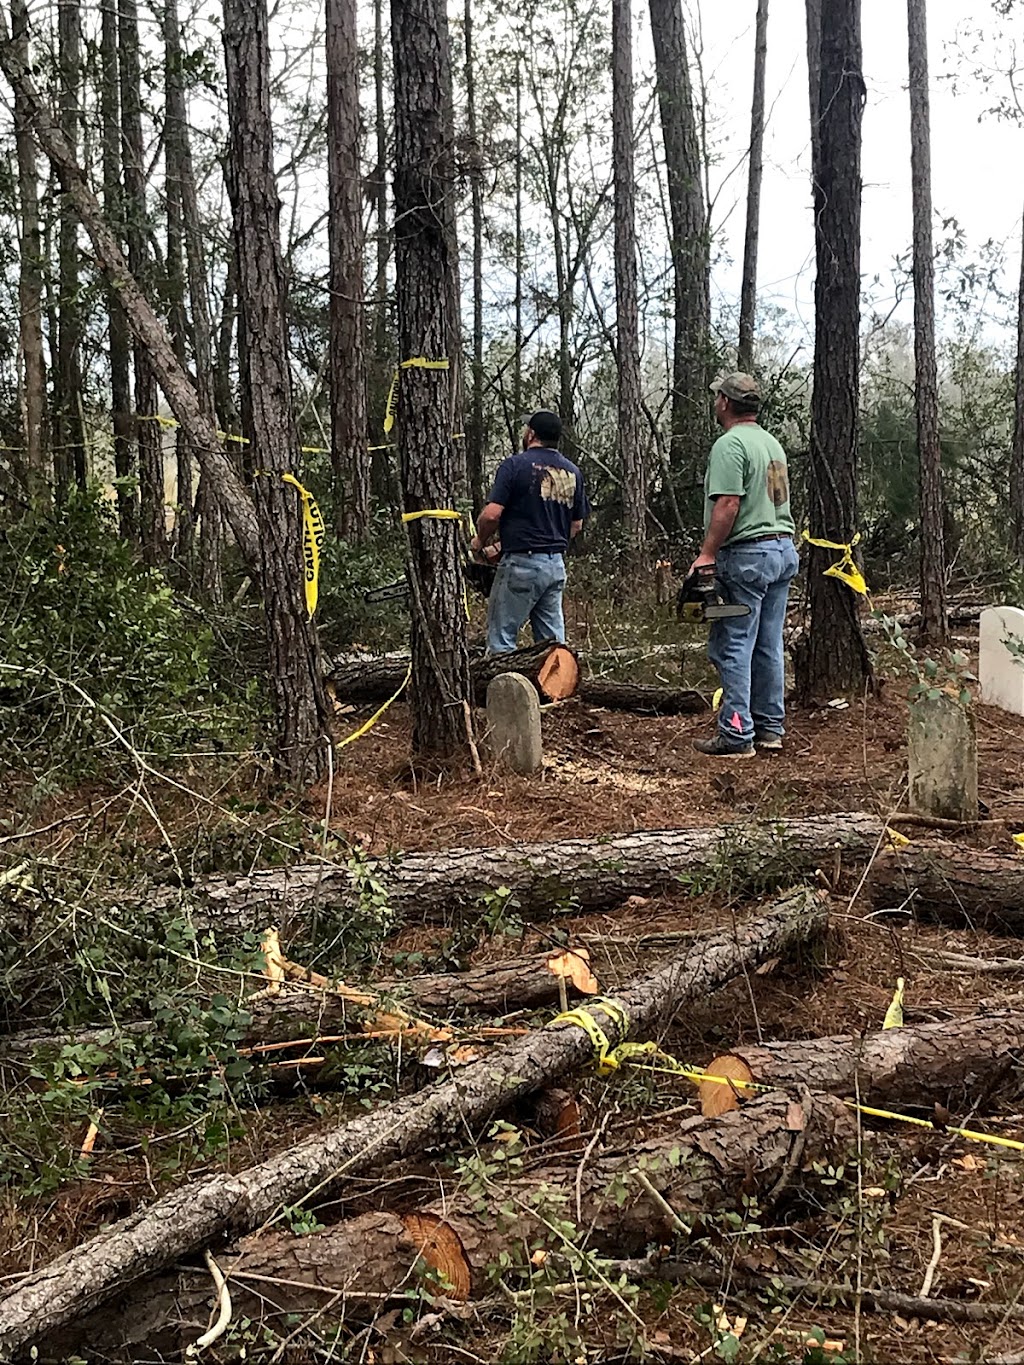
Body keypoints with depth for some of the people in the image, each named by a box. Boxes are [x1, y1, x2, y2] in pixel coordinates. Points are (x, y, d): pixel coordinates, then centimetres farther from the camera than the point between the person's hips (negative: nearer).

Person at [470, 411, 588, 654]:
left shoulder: (515, 465, -8)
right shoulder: (573, 472, 12)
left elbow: (492, 514, -14)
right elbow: (577, 525, 16)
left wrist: (480, 541, 4)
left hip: (521, 563, -6)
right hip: (557, 565, 6)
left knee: (501, 640, -1)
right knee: (553, 641, 9)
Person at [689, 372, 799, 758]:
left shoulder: (730, 444, -12)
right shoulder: (772, 443, 18)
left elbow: (728, 505, -20)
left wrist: (706, 553, -18)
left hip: (746, 556, -9)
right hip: (784, 551, 9)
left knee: (733, 648, -5)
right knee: (769, 646, 13)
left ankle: (736, 736, -5)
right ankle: (771, 727, 18)